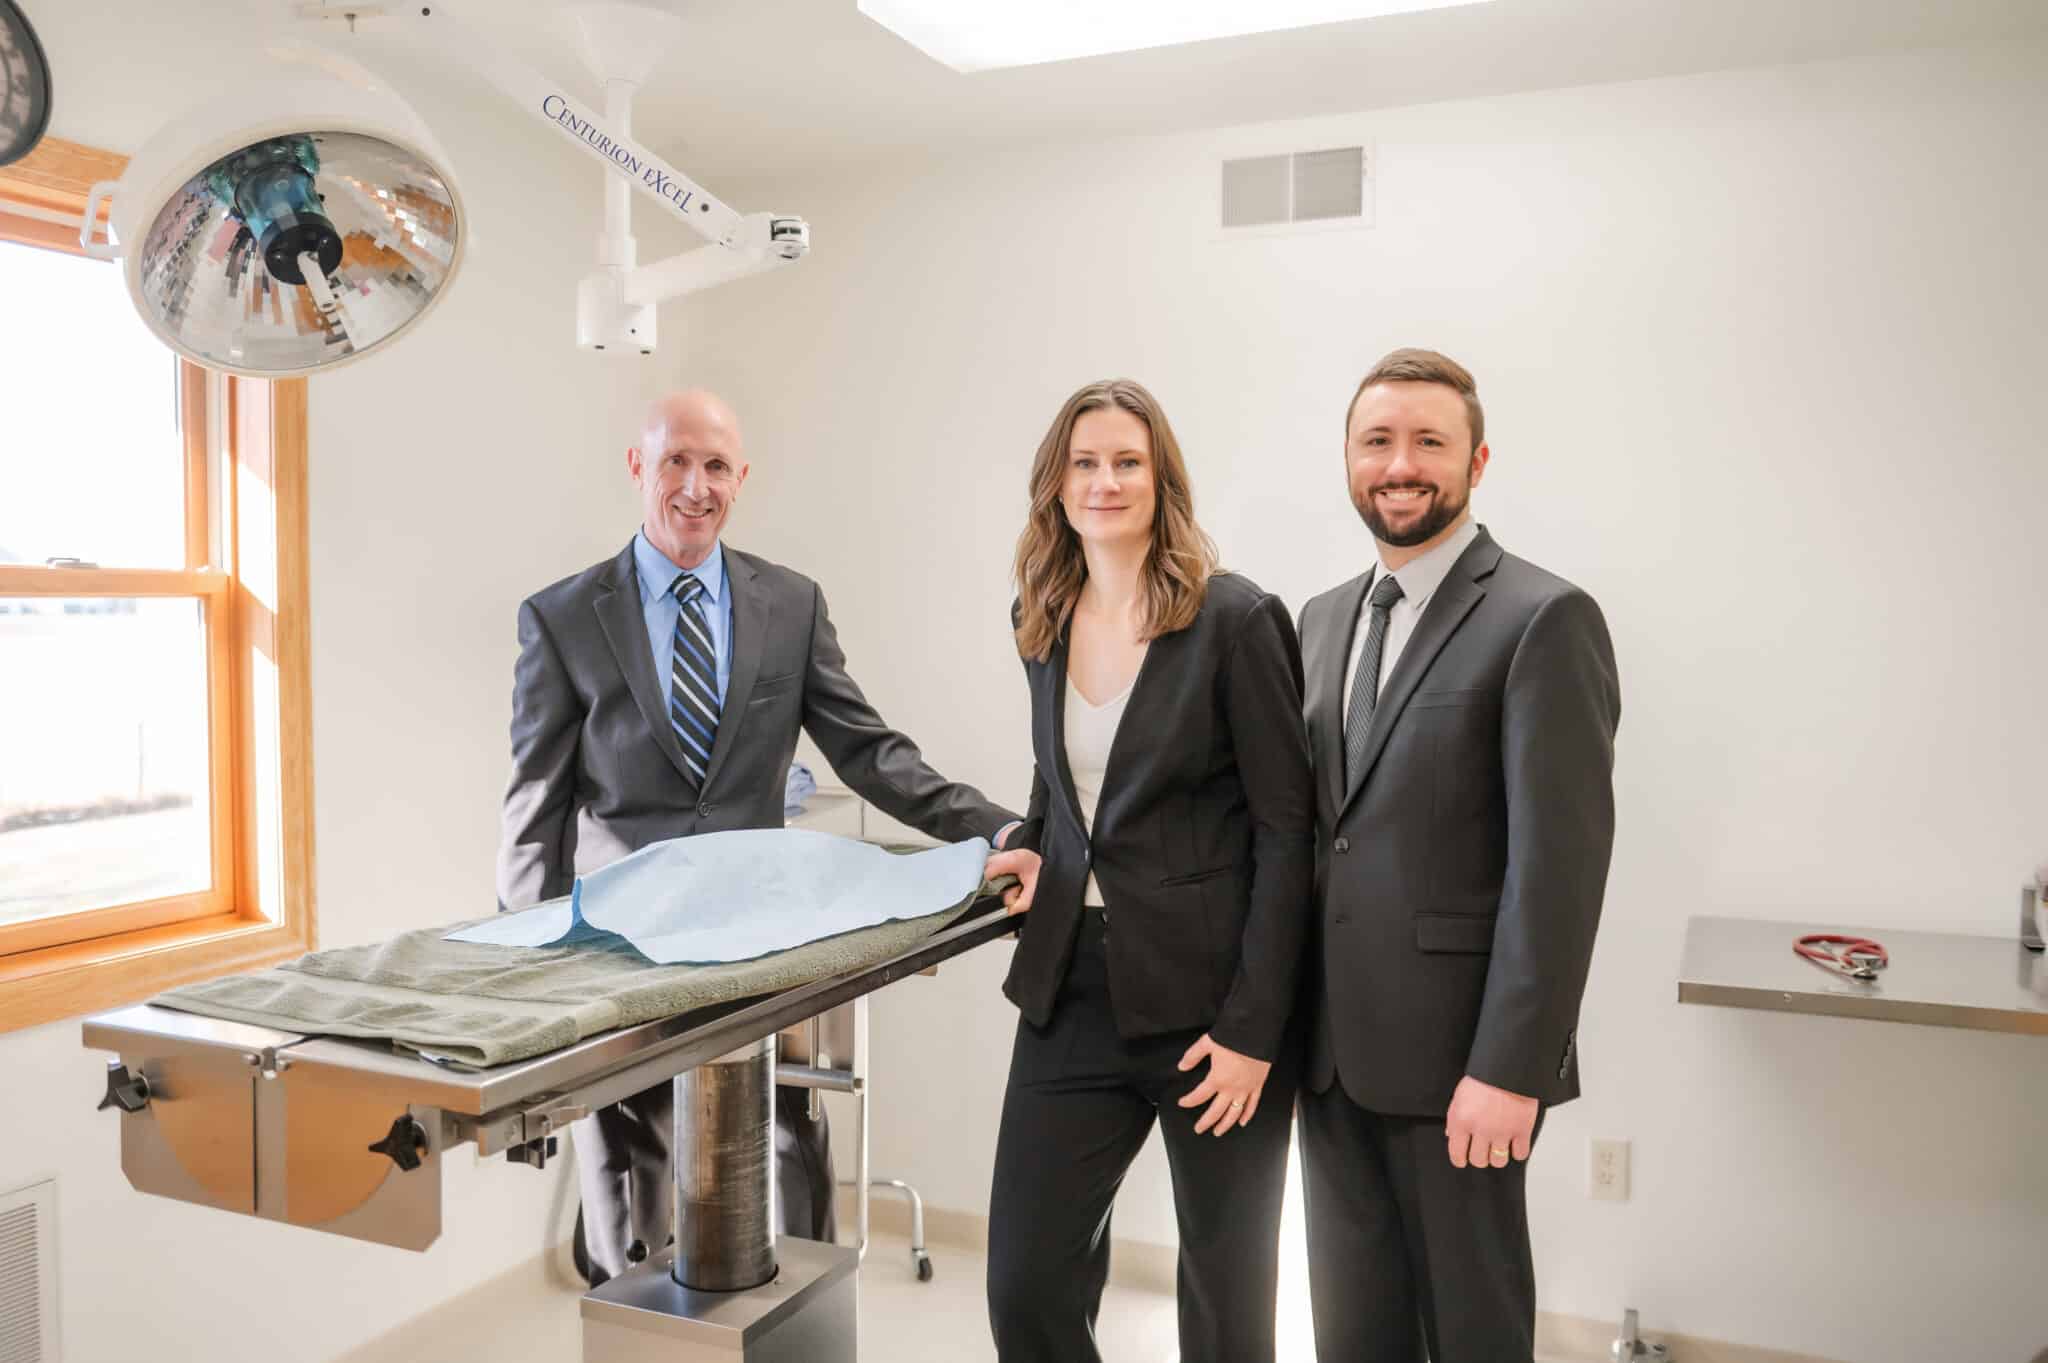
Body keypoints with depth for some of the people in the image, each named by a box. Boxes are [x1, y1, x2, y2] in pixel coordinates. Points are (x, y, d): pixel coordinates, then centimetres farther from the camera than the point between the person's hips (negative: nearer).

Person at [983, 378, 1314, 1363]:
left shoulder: (1236, 619, -9)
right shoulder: (1044, 622, 8)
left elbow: (1286, 829, -10)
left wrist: (1253, 1026, -13)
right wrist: (1023, 854, 4)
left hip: (1208, 998, -4)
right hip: (1075, 990, 5)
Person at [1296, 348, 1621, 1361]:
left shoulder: (1544, 620, -11)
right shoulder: (1324, 619, 11)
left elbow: (1558, 860, -16)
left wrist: (1509, 1069, -19)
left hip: (1456, 1054, -6)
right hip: (1332, 1049, 6)